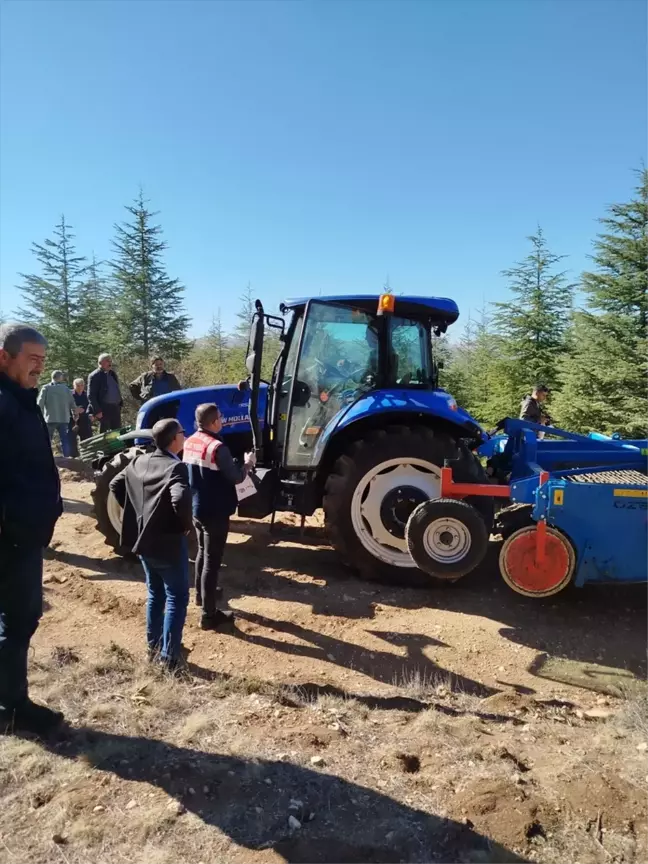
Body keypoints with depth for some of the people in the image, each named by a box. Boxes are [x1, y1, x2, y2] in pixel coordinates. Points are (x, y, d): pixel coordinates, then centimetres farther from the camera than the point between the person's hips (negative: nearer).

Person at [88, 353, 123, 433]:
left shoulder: (113, 373, 14)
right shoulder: (94, 376, -7)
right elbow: (91, 395, -10)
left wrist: (120, 404, 11)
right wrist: (97, 411, -16)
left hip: (116, 408, 7)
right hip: (104, 409, -7)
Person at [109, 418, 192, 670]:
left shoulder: (140, 462, 4)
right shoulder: (176, 467, -22)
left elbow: (115, 484, 14)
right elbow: (181, 499, -37)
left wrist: (137, 512, 14)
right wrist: (186, 525, -18)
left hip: (143, 540, 8)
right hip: (169, 543, -8)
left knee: (155, 595, 21)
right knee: (176, 598, 5)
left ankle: (153, 647, 33)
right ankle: (169, 656, 9)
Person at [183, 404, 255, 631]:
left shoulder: (189, 443, 2)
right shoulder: (217, 448, -24)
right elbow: (236, 478, -17)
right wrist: (247, 463, 2)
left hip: (196, 508, 8)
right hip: (215, 512, -8)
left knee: (203, 552, 27)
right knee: (212, 561, -1)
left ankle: (201, 594, 45)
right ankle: (209, 615, 7)